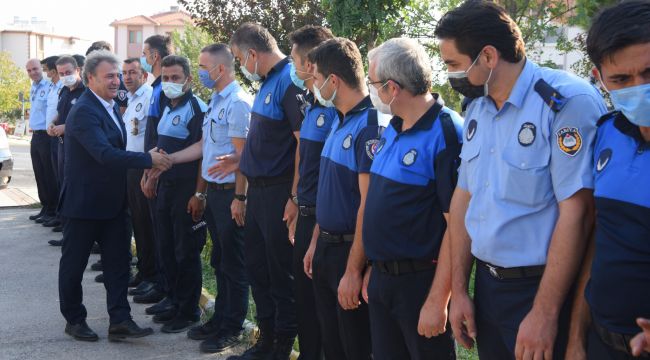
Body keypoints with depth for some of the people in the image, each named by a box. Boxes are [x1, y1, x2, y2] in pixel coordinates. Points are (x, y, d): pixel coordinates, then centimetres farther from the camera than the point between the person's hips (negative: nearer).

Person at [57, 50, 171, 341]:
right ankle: (74, 320, 22)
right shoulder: (84, 111, -21)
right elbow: (105, 153, -32)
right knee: (74, 263, 8)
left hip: (112, 200, 8)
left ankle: (120, 320, 10)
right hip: (85, 201, -8)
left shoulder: (110, 106, 8)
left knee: (118, 261, 6)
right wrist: (149, 160, -32)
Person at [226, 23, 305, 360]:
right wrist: (240, 161, 23)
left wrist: (295, 198, -22)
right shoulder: (267, 82, 11)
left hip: (278, 192, -9)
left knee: (281, 273, 3)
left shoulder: (290, 80, -18)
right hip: (258, 188, 9)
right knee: (257, 268, 16)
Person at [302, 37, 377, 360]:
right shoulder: (339, 122, 9)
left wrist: (353, 270, -21)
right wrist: (316, 242, 16)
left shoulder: (369, 126, -20)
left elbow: (368, 205, -22)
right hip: (327, 246, 9)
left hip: (351, 251, -9)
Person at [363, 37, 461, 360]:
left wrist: (437, 301, -21)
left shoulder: (446, 134, -18)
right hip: (381, 278, 8)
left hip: (421, 281, -8)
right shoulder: (392, 131, 8)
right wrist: (373, 269, 15)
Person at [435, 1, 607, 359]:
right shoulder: (476, 109, 6)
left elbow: (576, 212, -21)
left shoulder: (567, 101, -18)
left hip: (542, 287, -7)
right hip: (485, 285, 7)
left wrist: (545, 313, -20)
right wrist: (458, 290, 9)